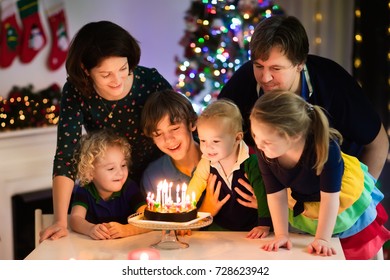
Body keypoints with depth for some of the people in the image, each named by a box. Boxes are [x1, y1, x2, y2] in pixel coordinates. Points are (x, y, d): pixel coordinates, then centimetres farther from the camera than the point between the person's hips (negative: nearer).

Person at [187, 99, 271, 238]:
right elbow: (193, 191, 2)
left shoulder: (250, 162, -19)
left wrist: (264, 225, -19)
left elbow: (263, 193, -16)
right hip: (218, 228, 4)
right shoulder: (206, 163, -5)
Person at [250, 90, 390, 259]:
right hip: (303, 204, 3)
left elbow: (329, 197, -36)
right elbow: (276, 195, -23)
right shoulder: (264, 152, -31)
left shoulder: (326, 149, -43)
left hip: (344, 199, -3)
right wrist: (281, 235, -26)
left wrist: (322, 239, -35)